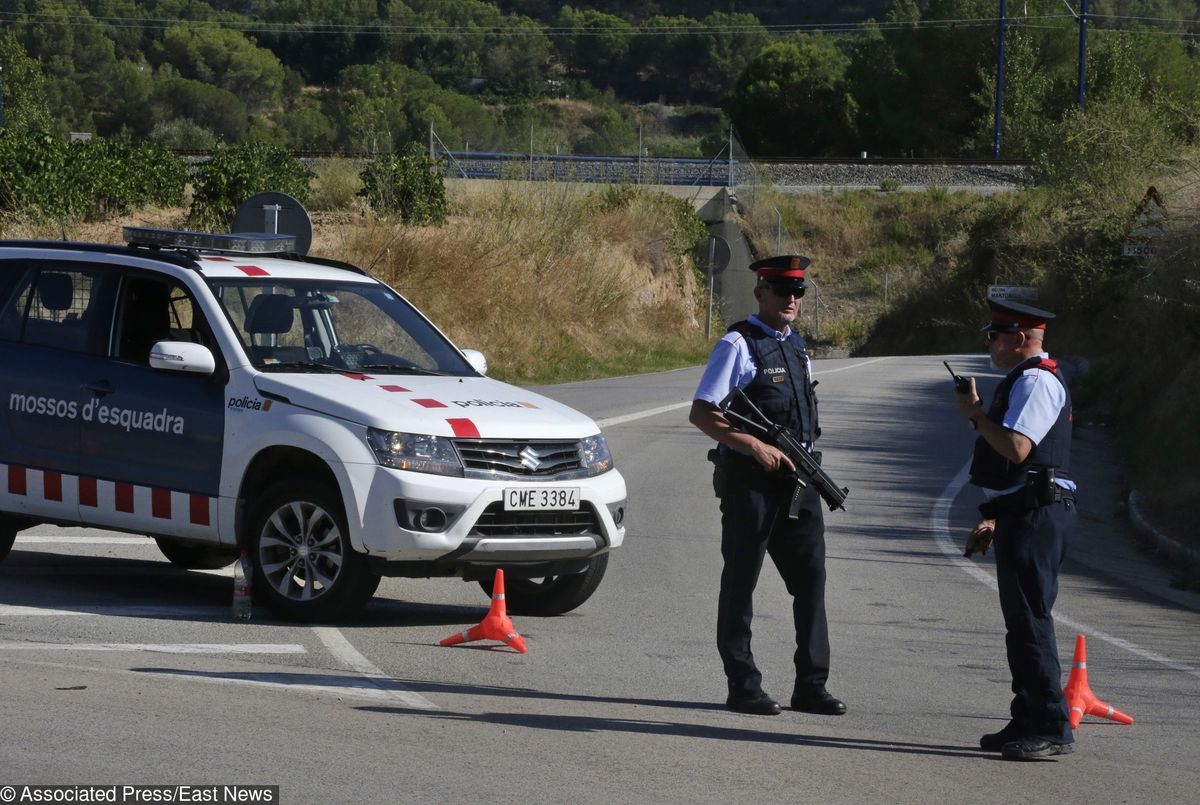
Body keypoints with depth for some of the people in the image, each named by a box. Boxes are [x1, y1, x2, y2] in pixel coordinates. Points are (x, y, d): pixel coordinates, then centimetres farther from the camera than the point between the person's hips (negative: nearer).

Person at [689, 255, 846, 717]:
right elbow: (701, 414, -14)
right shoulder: (739, 345, -9)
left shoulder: (796, 344, 15)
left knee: (811, 576, 5)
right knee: (741, 580, 1)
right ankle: (743, 688, 6)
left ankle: (811, 686, 10)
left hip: (797, 480, 7)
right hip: (750, 482, -7)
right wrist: (755, 446, -20)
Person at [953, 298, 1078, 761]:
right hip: (1023, 514, 11)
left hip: (1035, 515, -11)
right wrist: (993, 518, 26)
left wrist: (975, 413, -12)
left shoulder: (1036, 382, -13)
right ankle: (1028, 724, 19)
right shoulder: (1024, 380, 21)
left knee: (1029, 620, -11)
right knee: (1022, 620, 14)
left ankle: (1051, 729, -11)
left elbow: (1016, 448, -26)